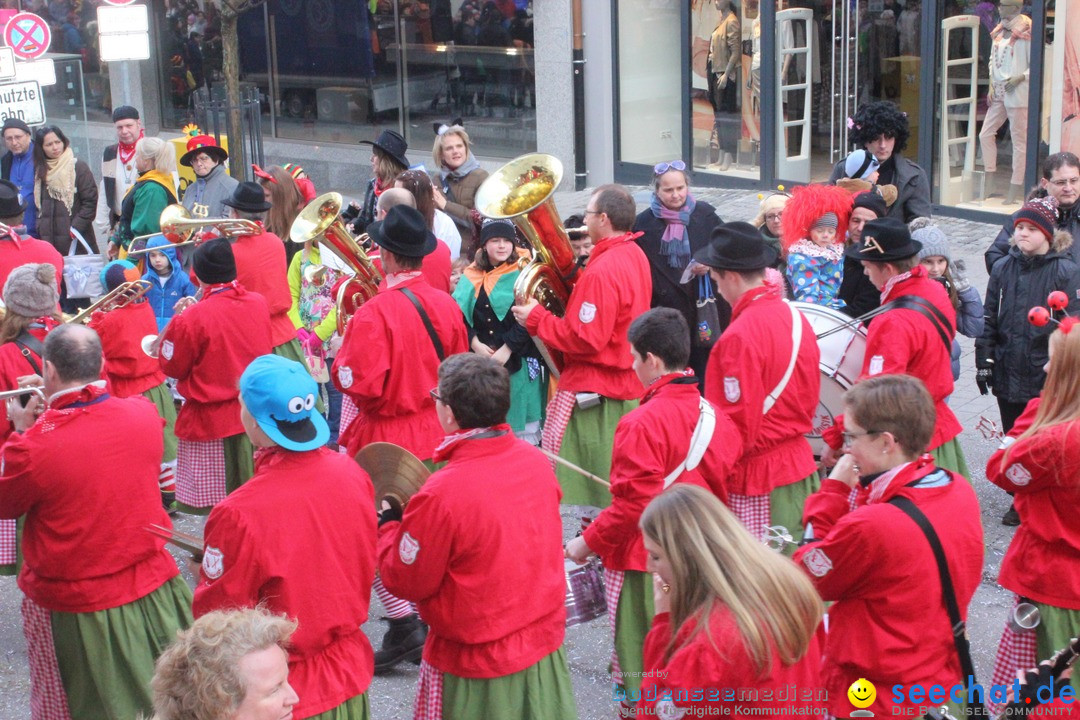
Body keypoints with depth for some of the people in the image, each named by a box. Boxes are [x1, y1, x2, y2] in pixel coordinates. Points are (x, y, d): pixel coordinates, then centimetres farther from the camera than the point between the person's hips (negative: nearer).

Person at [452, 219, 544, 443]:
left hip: (517, 363, -3)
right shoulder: (472, 278, 10)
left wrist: (507, 350, -15)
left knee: (522, 427, -3)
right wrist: (475, 344, -9)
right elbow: (461, 316, 5)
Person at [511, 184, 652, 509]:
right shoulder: (635, 255, 9)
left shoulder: (602, 270, -21)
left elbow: (586, 339, -23)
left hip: (594, 390, -10)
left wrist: (536, 318, -13)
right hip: (628, 386, 10)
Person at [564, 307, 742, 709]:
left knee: (644, 682, 5)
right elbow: (723, 489, 9)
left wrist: (587, 543, -8)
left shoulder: (641, 424, -20)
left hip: (645, 563, -7)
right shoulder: (715, 416, 1)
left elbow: (631, 506, -20)